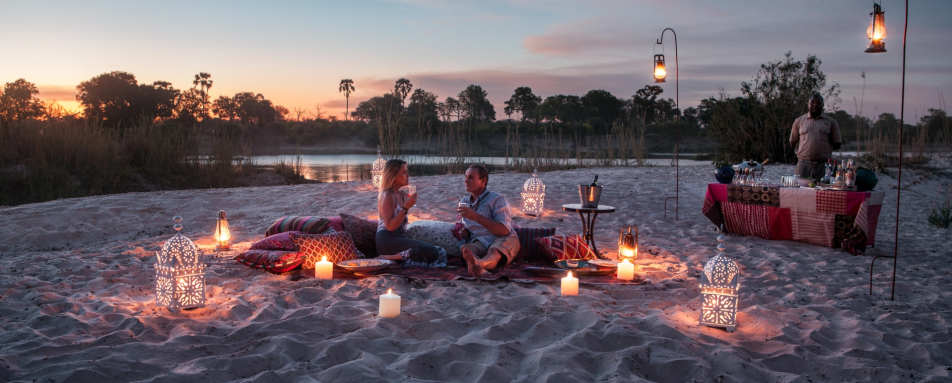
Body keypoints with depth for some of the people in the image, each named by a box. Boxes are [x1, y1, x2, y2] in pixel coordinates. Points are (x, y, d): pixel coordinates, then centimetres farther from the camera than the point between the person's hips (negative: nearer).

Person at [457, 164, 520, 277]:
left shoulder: (497, 199, 2)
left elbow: (504, 231, -12)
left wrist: (475, 216, -18)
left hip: (503, 240, -4)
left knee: (495, 252, -39)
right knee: (465, 249, -31)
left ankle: (480, 263, -73)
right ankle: (477, 267, -66)